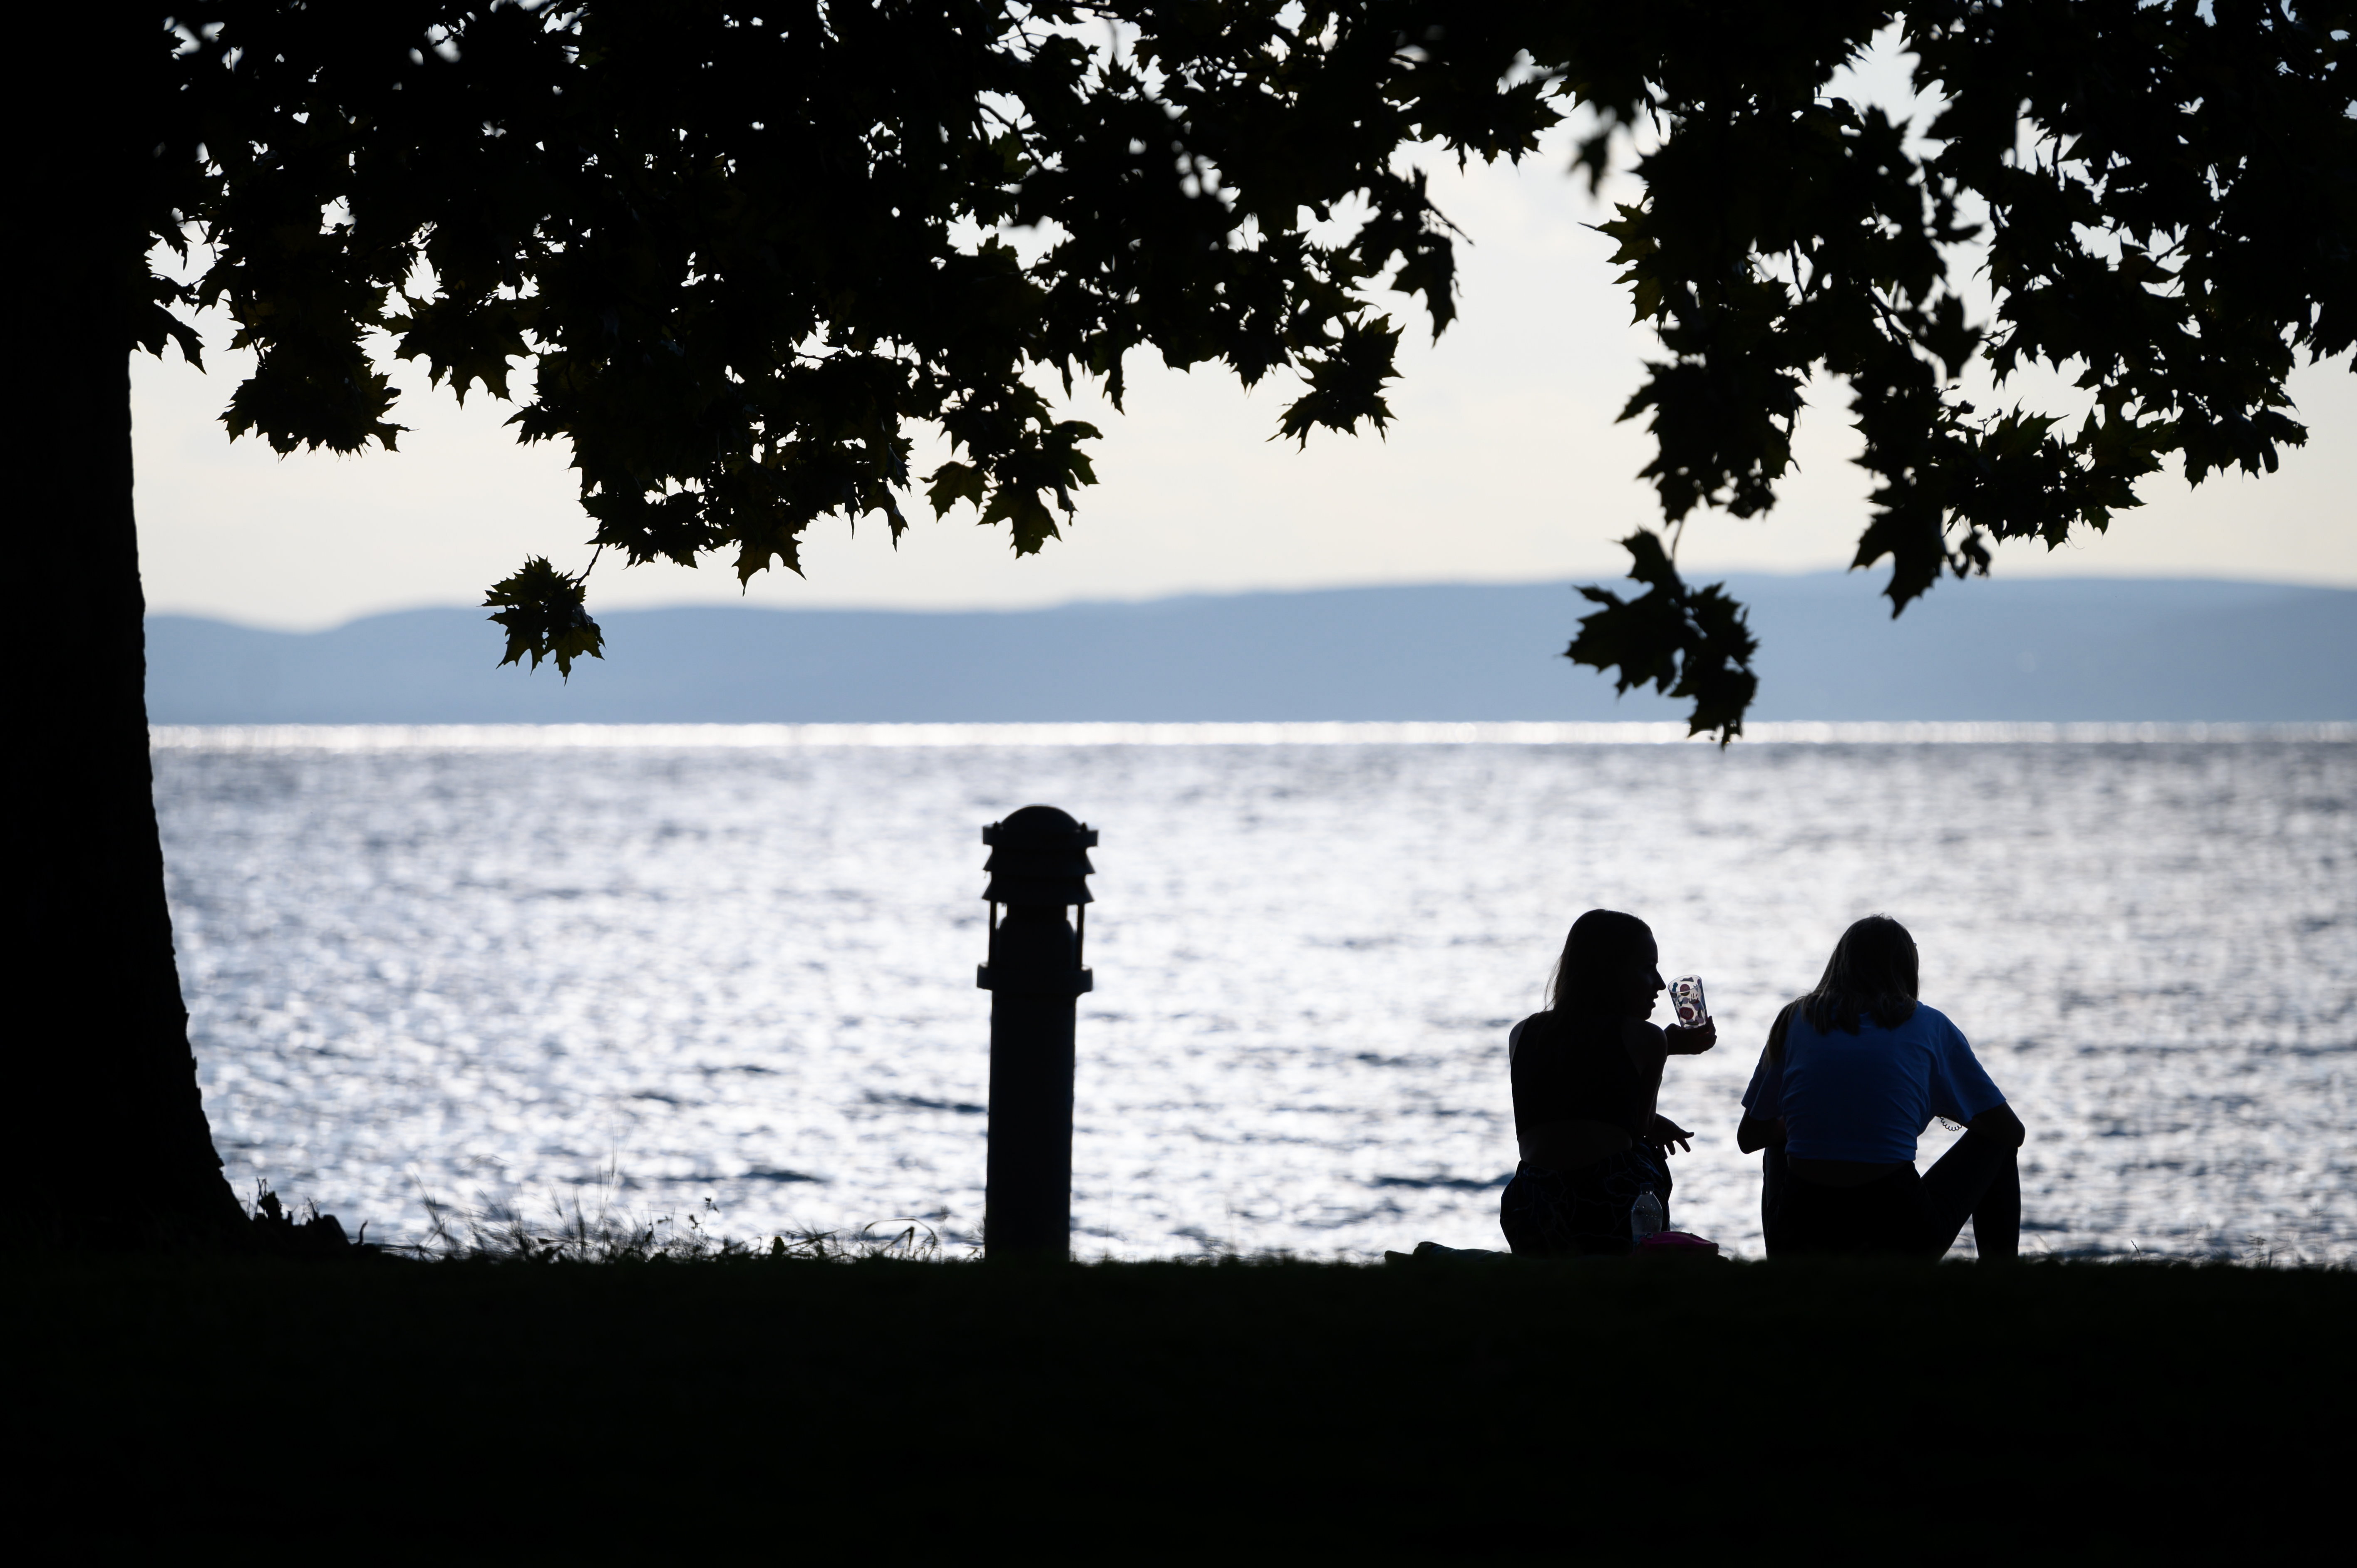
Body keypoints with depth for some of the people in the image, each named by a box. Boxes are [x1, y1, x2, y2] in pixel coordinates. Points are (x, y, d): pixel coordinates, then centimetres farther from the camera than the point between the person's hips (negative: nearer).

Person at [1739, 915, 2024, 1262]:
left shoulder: (1796, 1020, 11)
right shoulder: (1930, 1026, 6)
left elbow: (1750, 1137, 19)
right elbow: (2012, 1132, 13)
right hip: (1900, 1236, -2)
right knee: (1994, 1143, 27)